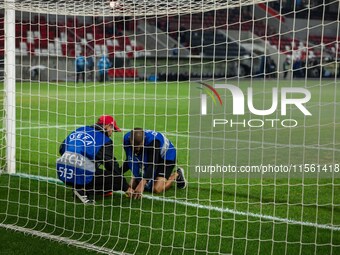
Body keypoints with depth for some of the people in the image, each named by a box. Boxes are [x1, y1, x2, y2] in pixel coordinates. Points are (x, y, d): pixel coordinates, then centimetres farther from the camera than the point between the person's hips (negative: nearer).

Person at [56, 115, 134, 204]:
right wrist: (126, 188, 12)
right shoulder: (105, 140, 1)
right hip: (81, 176, -7)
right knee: (118, 180, 1)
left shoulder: (80, 130, 18)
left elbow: (61, 149, 20)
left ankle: (79, 187, 10)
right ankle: (83, 191, -7)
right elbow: (113, 166, 3)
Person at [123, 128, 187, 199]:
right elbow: (129, 160, -9)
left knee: (157, 189, -22)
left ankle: (176, 175, 8)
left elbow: (152, 164, -44)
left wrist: (142, 184, -56)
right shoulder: (127, 139, -24)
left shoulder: (153, 141, -41)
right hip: (146, 159, 6)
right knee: (133, 185, 2)